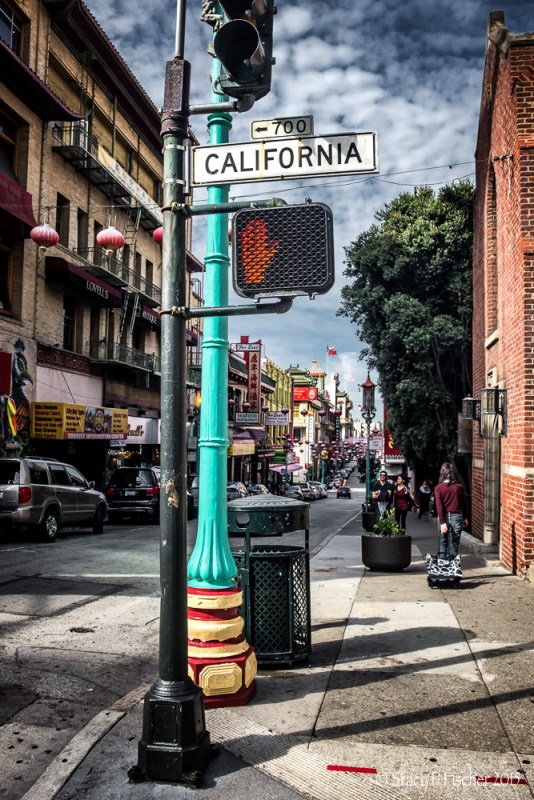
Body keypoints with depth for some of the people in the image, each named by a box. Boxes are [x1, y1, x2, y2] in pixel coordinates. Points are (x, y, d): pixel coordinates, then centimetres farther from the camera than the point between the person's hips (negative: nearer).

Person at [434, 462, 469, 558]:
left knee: (442, 542, 12)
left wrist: (442, 522, -12)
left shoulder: (438, 488, -8)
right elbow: (464, 503, 4)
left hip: (444, 517, 0)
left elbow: (439, 506, -12)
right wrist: (465, 518, 16)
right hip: (456, 516, 0)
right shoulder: (459, 487, -5)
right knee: (454, 543, 9)